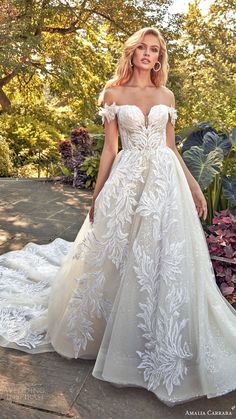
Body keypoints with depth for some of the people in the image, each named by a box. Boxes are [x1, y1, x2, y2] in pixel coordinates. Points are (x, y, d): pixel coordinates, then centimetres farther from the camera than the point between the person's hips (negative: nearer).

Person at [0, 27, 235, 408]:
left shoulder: (166, 96, 13)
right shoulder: (114, 93, 6)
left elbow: (171, 147, 14)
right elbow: (109, 148, 3)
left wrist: (194, 187, 9)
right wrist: (97, 196, -1)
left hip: (166, 181, 3)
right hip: (127, 181, -2)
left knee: (164, 262, 4)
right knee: (118, 259, 5)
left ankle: (160, 346, 25)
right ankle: (108, 331, 30)